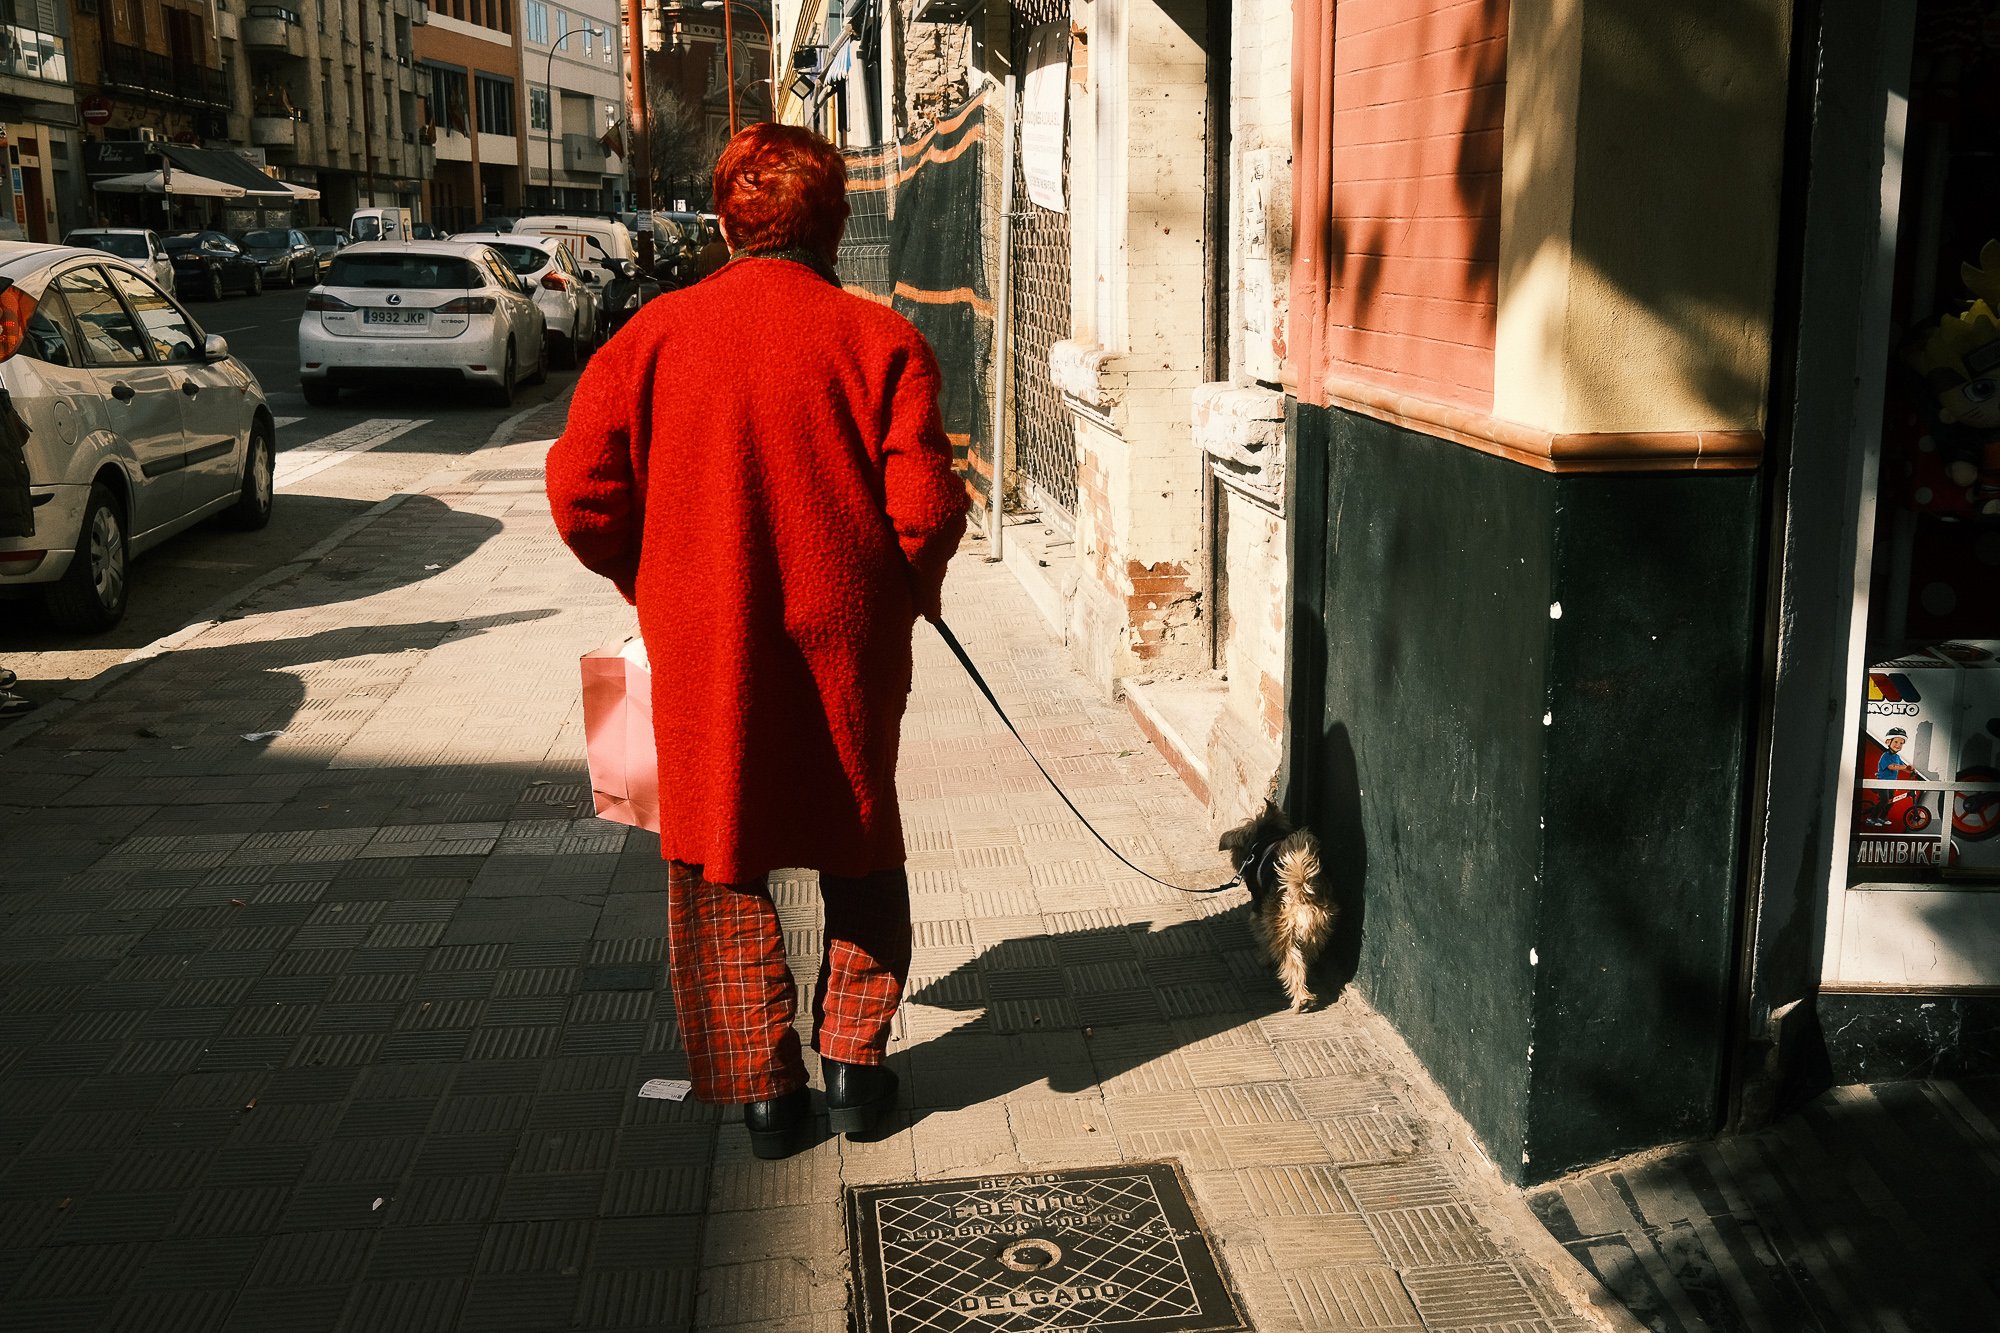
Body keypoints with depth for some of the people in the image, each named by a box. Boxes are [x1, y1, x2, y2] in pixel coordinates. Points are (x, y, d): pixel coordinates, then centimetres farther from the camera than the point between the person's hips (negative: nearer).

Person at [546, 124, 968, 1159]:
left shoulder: (656, 334, -3)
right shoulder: (881, 339, -7)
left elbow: (581, 491, -5)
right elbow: (925, 507, -13)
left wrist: (653, 585, 11)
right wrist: (912, 591, 7)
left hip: (704, 648, 0)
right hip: (847, 645, 0)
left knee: (721, 868, 15)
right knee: (860, 855, 20)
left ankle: (762, 1087, 21)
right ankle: (854, 1062, 25)